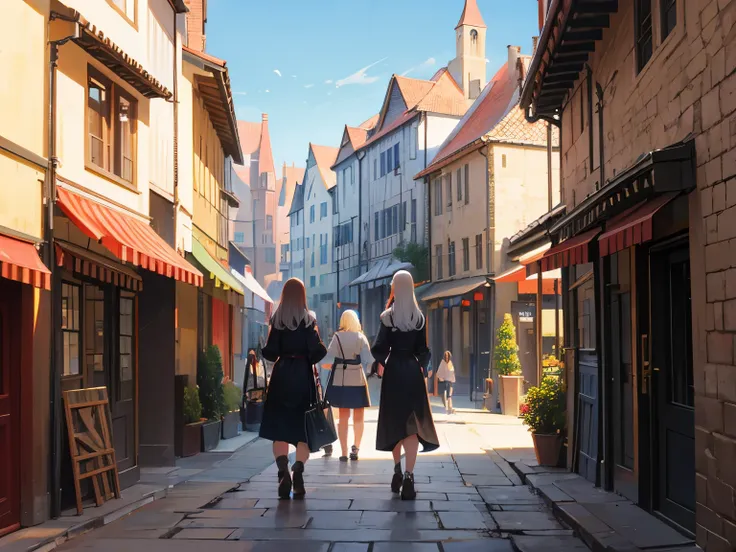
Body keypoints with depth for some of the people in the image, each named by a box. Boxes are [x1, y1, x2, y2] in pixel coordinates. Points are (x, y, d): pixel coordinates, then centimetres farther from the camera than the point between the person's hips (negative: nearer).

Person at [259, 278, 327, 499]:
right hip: (303, 375, -1)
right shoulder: (308, 319, -4)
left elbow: (271, 352, -4)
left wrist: (265, 350, 18)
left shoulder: (277, 319, -1)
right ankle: (298, 469, -10)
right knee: (303, 428, 7)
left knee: (279, 428, 5)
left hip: (281, 375, 1)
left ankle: (283, 471, -15)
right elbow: (317, 350, -12)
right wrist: (310, 359, 9)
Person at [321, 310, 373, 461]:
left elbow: (327, 361, -9)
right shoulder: (361, 337, -3)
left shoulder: (337, 337, -2)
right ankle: (356, 446, 0)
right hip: (358, 380, -1)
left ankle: (344, 452, 6)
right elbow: (368, 361, -12)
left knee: (343, 417, 9)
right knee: (359, 417, 14)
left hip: (340, 381, 1)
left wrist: (333, 366, 10)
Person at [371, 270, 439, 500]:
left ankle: (397, 472, 21)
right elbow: (423, 350, -1)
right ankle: (408, 479, -11)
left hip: (393, 371, 0)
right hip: (413, 371, 0)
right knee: (412, 422, -3)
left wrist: (384, 362, 10)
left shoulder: (388, 317, -6)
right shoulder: (419, 317, -1)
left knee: (394, 421, 14)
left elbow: (379, 349, -8)